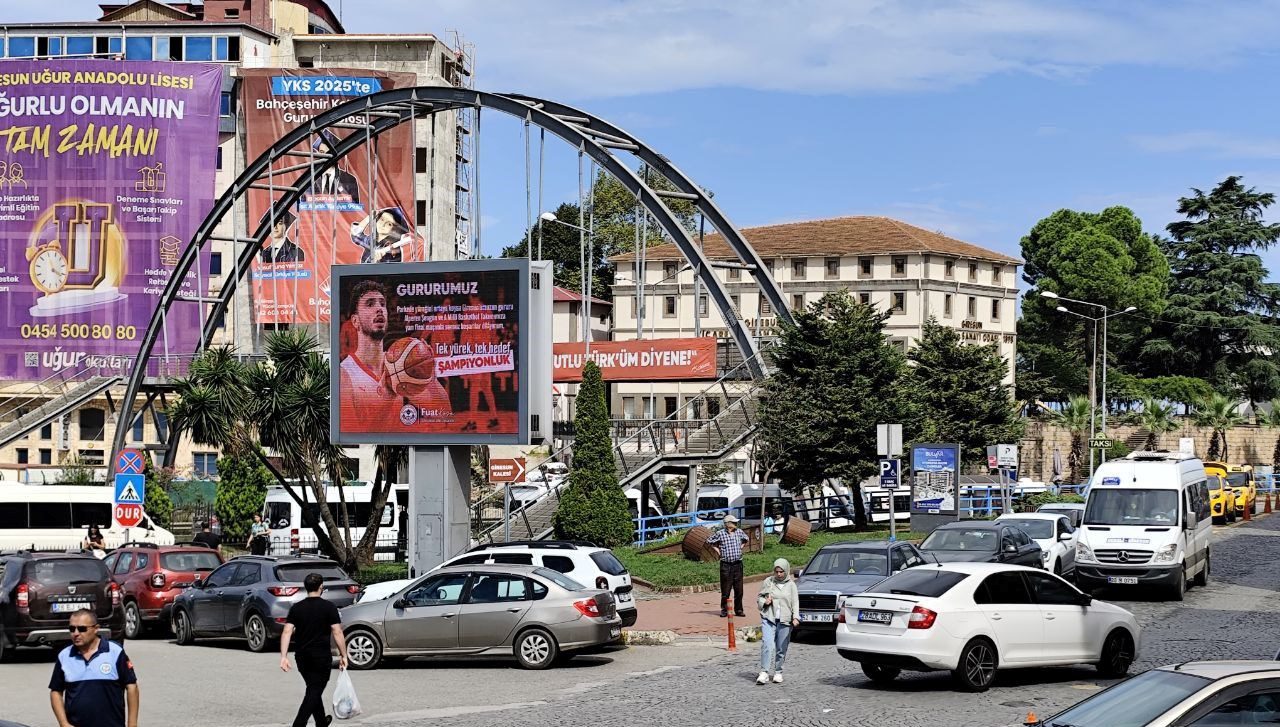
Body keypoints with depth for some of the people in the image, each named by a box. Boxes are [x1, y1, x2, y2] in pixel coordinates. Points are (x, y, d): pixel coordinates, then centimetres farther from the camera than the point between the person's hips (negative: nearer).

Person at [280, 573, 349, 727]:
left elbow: (287, 632, -5)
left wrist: (283, 656, -7)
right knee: (314, 692, -3)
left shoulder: (296, 608, 3)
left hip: (302, 657, 5)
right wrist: (343, 655, -4)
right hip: (321, 656, -5)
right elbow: (337, 633, -11)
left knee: (313, 689, 21)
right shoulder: (329, 607, -8)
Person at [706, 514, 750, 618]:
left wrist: (741, 546, 14)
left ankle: (738, 610, 15)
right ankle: (724, 610, 9)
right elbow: (709, 541, 8)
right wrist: (716, 549, 3)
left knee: (739, 589, 5)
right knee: (725, 590, -1)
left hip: (738, 564, 4)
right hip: (726, 565, -4)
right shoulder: (720, 534, -5)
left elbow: (746, 539, 28)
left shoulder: (739, 532, 7)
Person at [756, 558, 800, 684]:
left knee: (781, 649, 5)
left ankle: (778, 672, 20)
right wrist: (764, 602, -7)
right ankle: (764, 672, -16)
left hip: (785, 621, 1)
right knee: (767, 645, -15)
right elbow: (759, 598, 16)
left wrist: (795, 617, -15)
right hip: (768, 619, -1)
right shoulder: (768, 582, 8)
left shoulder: (791, 585, 7)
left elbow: (795, 602, 0)